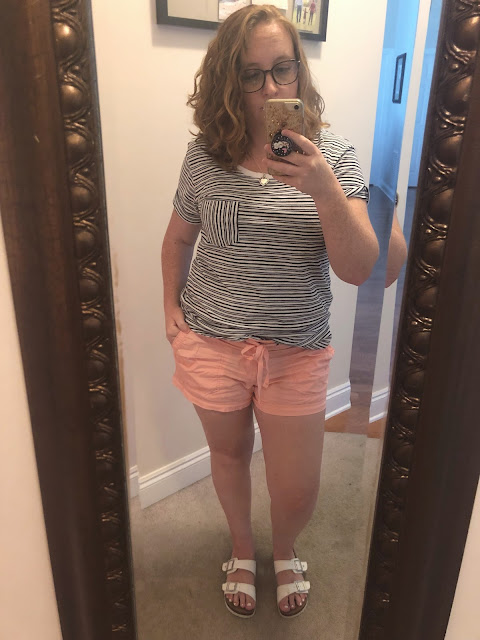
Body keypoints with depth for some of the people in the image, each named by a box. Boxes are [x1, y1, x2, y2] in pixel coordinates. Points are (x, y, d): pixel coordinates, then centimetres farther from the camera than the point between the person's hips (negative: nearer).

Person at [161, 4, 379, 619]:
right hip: (212, 344, 1)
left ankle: (283, 550, 47)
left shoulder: (333, 156, -7)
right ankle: (242, 549, 52)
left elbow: (359, 269, -15)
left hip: (296, 351, 0)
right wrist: (172, 306, 1)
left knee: (297, 491, 9)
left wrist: (324, 191, -29)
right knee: (229, 455, 21)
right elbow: (178, 237, 11)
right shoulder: (205, 154, -5)